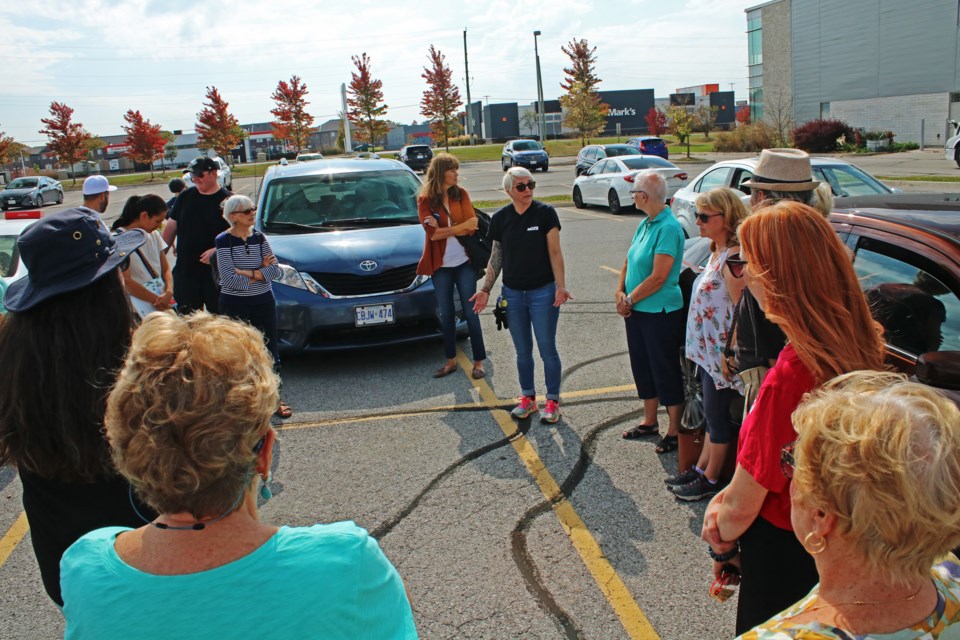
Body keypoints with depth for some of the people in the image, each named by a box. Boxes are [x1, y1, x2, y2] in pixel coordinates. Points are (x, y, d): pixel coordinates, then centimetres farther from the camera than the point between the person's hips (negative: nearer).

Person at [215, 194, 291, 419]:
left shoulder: (259, 237, 4)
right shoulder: (224, 241, -9)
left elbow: (275, 270, -5)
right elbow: (228, 279, -18)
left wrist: (248, 273, -17)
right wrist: (261, 272, -13)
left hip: (264, 302, 4)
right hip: (234, 305, -4)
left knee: (270, 350, 5)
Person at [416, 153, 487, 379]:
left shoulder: (461, 194, 1)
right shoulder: (425, 199, -4)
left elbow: (472, 226, -8)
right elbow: (432, 233, -13)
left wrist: (443, 229, -17)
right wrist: (462, 226, -12)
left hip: (464, 262, 0)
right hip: (440, 265, 0)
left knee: (470, 312, 3)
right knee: (446, 314, 11)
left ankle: (479, 361, 11)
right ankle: (451, 360, 24)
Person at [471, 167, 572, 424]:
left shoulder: (545, 213, -7)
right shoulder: (500, 218, 2)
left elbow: (555, 253, -8)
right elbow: (496, 258, 8)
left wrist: (560, 287, -17)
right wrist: (485, 290, 4)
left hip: (543, 292, -3)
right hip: (513, 294, 3)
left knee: (547, 349, 3)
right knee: (522, 351, 13)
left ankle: (553, 401, 17)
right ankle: (528, 398, 28)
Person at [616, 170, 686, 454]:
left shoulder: (668, 228, -20)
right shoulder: (645, 224, 7)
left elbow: (658, 277, -23)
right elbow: (628, 262, 11)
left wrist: (629, 299, -13)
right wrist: (620, 292, -4)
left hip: (661, 312, -9)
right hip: (636, 311, 9)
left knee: (666, 370, 3)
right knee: (642, 366, 18)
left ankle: (674, 430, 18)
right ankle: (649, 421, 35)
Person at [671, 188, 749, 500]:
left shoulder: (734, 257, -21)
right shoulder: (717, 252, 10)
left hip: (721, 352, -9)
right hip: (706, 349, 9)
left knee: (718, 415, 5)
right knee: (712, 413, 20)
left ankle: (711, 479, 19)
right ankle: (701, 468, 33)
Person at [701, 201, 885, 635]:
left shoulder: (791, 376, -33)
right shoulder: (861, 347, -7)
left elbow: (742, 506, -21)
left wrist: (722, 547, -2)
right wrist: (730, 498, 0)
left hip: (785, 555, -7)